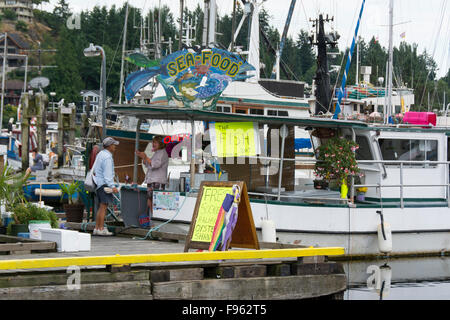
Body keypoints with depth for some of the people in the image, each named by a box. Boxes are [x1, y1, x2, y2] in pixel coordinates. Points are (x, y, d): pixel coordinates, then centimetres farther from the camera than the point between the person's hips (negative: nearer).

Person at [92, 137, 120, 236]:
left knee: (101, 207, 12)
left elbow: (94, 169, 23)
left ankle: (96, 228, 12)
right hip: (104, 183, -10)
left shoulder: (101, 154, 16)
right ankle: (101, 229, -13)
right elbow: (107, 173, -20)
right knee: (104, 206, -10)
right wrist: (112, 186, -22)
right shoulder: (107, 157, -15)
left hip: (98, 182, 10)